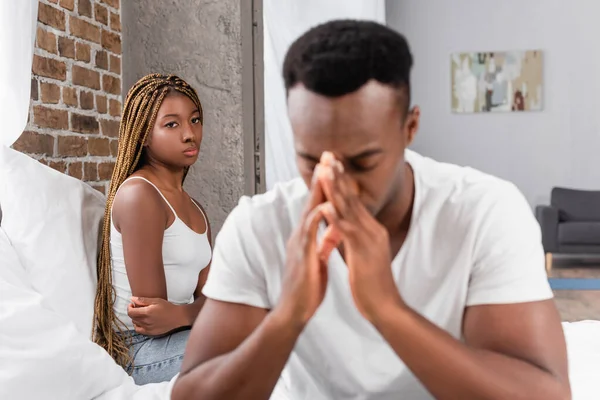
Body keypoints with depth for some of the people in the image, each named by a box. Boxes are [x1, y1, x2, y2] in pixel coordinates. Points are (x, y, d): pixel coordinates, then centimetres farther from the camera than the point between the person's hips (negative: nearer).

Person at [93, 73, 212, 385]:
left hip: (181, 334, 8)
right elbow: (150, 313, -17)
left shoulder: (194, 210, 14)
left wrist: (179, 314, -18)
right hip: (144, 351, -8)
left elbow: (207, 293, 1)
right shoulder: (138, 193, -13)